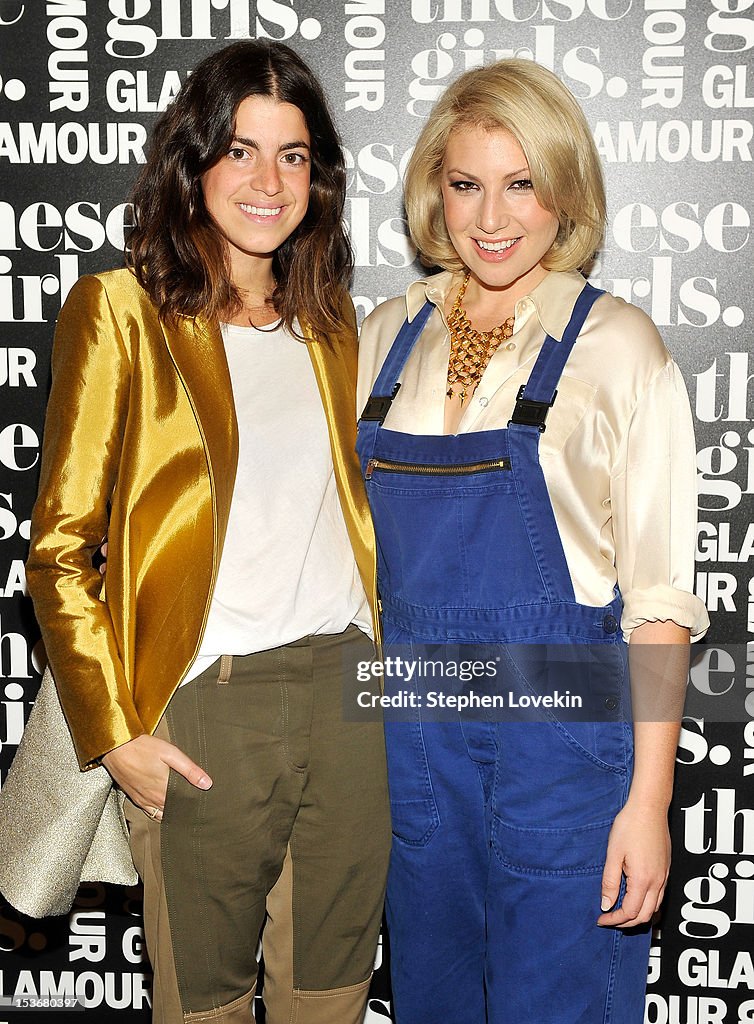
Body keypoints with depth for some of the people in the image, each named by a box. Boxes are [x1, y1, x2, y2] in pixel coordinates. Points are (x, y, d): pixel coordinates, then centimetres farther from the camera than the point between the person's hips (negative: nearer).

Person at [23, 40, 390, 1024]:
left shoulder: (330, 315, 12)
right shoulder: (121, 310, -4)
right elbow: (59, 547, -5)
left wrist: (391, 661, 12)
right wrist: (114, 730, -10)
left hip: (349, 688, 5)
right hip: (206, 704, -4)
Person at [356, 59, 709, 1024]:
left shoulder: (617, 345, -8)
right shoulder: (387, 335, 5)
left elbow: (660, 593, -9)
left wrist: (649, 799, -13)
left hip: (560, 730, -4)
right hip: (410, 723, 4)